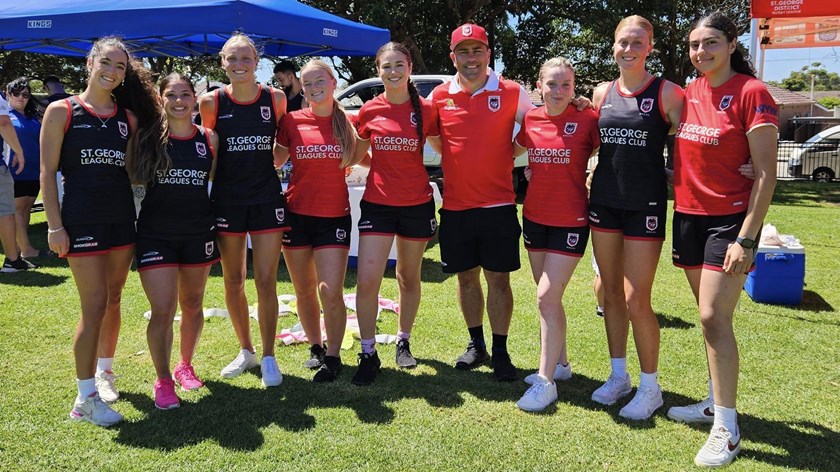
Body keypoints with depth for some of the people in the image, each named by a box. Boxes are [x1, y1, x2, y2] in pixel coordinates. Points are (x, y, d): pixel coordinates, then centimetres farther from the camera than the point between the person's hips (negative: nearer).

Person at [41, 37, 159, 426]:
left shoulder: (129, 117, 9)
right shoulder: (62, 111, -2)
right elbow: (47, 172, -5)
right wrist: (55, 226, -9)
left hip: (121, 218, 5)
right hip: (81, 219, -4)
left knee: (113, 300, 12)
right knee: (94, 305, -7)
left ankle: (104, 370, 31)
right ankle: (85, 398, 3)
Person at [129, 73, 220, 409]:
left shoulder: (209, 138, 2)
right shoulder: (148, 137, -2)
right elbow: (134, 177, 1)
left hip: (198, 232, 2)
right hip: (155, 234, -2)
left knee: (192, 305, 15)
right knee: (162, 311, -7)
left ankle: (185, 365, 36)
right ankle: (163, 381, 10)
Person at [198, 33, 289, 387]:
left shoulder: (275, 99, -1)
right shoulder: (212, 102, -2)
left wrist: (268, 163, 0)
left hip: (267, 198, -1)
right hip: (227, 199, 1)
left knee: (266, 282, -2)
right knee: (233, 281, 10)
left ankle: (268, 358, 10)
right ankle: (246, 351, 28)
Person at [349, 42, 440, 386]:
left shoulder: (425, 109, -2)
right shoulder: (370, 111, 0)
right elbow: (357, 155, 13)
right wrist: (383, 165, 1)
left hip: (416, 204, 0)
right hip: (377, 203, 0)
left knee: (409, 278, 14)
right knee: (367, 280, -9)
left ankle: (403, 342, 33)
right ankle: (368, 354, 5)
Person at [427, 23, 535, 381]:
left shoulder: (512, 93, -4)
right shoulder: (439, 96, 2)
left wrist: (509, 153, -2)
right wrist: (461, 157, 3)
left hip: (498, 205, -2)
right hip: (455, 206, 3)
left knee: (498, 279, 3)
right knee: (466, 277, 13)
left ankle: (501, 351, 15)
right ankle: (476, 344, 29)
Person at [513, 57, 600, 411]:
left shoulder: (587, 120, -10)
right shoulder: (530, 120, 2)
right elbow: (511, 150, 20)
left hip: (570, 221, -5)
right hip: (535, 218, 5)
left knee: (547, 297, -10)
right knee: (549, 297, 14)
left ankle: (546, 381, 0)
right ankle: (560, 363, 31)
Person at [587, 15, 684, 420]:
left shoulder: (666, 93, -6)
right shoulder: (602, 93, 8)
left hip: (646, 205, -5)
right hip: (604, 200, 5)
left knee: (636, 301, -5)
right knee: (611, 293, 11)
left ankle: (650, 387, 14)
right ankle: (618, 375, 27)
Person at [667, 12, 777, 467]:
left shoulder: (751, 92, -10)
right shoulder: (688, 93, 8)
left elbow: (766, 174, -13)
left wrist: (746, 239, -17)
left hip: (730, 219, -6)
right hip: (687, 216, 6)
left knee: (714, 317, -10)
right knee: (711, 317, 14)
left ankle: (727, 428, 1)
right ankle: (715, 403, 27)